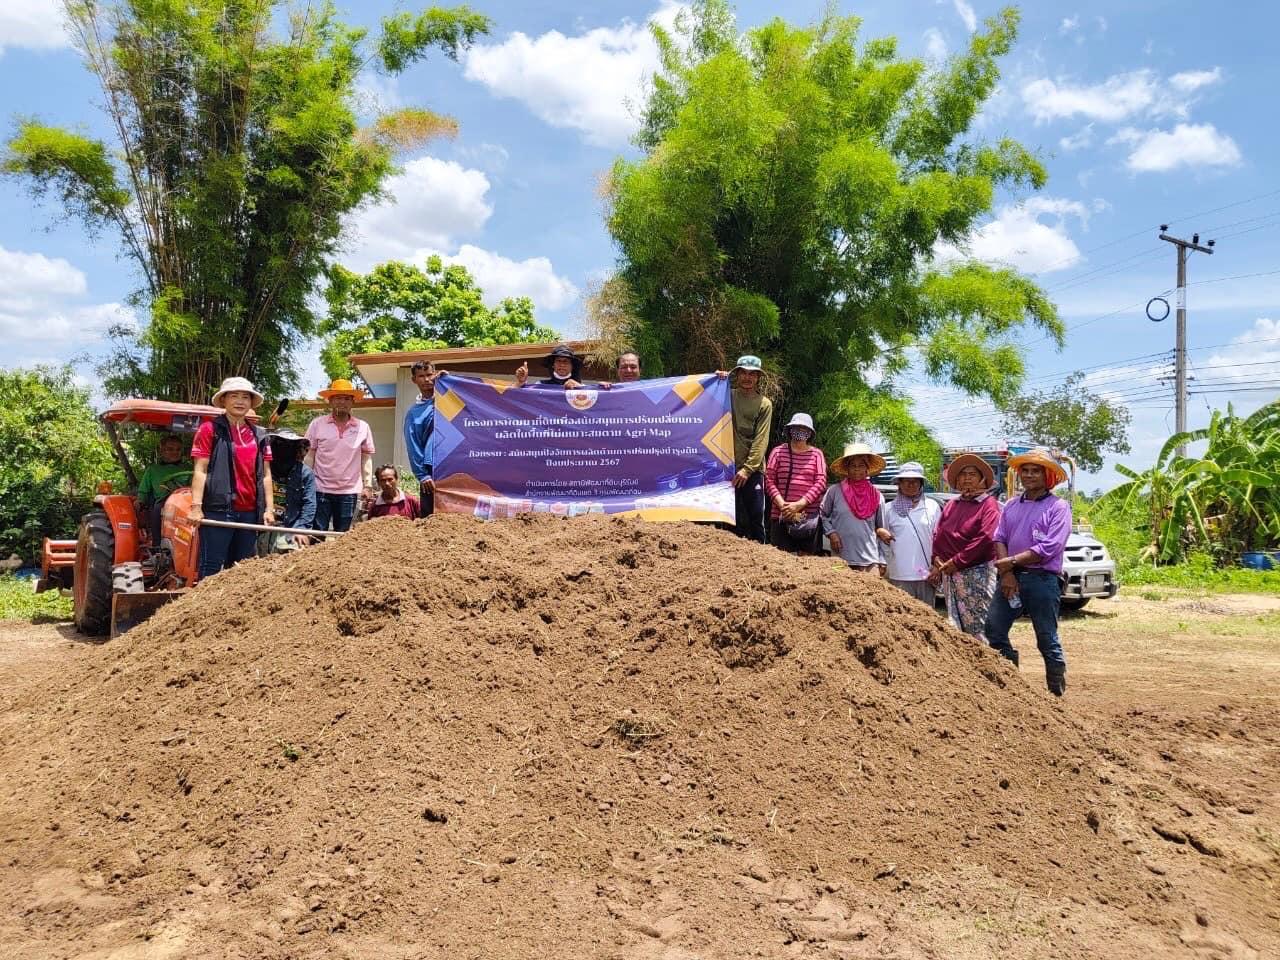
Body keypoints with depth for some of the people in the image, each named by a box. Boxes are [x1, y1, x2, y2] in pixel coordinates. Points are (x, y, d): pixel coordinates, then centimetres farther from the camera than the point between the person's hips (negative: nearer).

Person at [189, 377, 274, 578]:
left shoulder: (259, 435, 14)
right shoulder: (210, 429, 0)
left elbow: (265, 474, 14)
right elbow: (200, 471, -5)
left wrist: (269, 508, 7)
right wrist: (196, 506, -13)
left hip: (249, 511, 5)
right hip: (218, 509, -5)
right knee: (212, 567, -5)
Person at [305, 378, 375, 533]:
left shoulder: (363, 427, 4)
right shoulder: (317, 424, 1)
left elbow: (366, 458, 7)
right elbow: (309, 456, 3)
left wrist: (368, 486, 2)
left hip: (349, 492, 1)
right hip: (321, 489, -1)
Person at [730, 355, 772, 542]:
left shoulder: (764, 404, 5)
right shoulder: (727, 396, 10)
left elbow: (761, 440, -3)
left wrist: (747, 468, -12)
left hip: (752, 469, -1)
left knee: (756, 516, -2)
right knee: (734, 518, 2)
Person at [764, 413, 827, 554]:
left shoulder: (816, 454, 10)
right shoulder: (778, 451, 9)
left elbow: (821, 482, 0)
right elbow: (769, 480, 2)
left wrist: (799, 504, -11)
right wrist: (782, 504, -13)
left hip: (809, 516, 1)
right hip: (781, 515, -1)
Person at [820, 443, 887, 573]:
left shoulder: (877, 497, 8)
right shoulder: (835, 491, 2)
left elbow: (881, 530, 12)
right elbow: (822, 515, 13)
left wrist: (882, 561, 9)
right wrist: (831, 532, -4)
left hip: (870, 560, 1)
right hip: (840, 559, -1)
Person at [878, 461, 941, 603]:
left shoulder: (932, 507, 7)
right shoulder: (890, 509, 6)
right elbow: (881, 533, 11)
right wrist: (880, 532, -13)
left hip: (926, 574, 1)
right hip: (899, 575, -1)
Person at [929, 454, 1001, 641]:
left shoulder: (988, 504, -2)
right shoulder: (951, 505, 16)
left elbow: (985, 538, -13)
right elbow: (938, 534, 14)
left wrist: (956, 562, -13)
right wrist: (937, 559, -3)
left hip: (977, 572, -6)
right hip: (950, 574, 6)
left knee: (977, 624, -7)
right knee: (955, 625, 8)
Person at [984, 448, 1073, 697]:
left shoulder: (1058, 507, -3)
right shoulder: (1011, 505, 14)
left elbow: (1049, 548, -13)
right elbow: (999, 539, 7)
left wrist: (1012, 561, -14)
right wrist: (1006, 572, -8)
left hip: (1042, 580, -5)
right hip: (1011, 577, 5)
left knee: (1047, 640, 1)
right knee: (994, 631, 3)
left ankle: (1057, 692, 13)